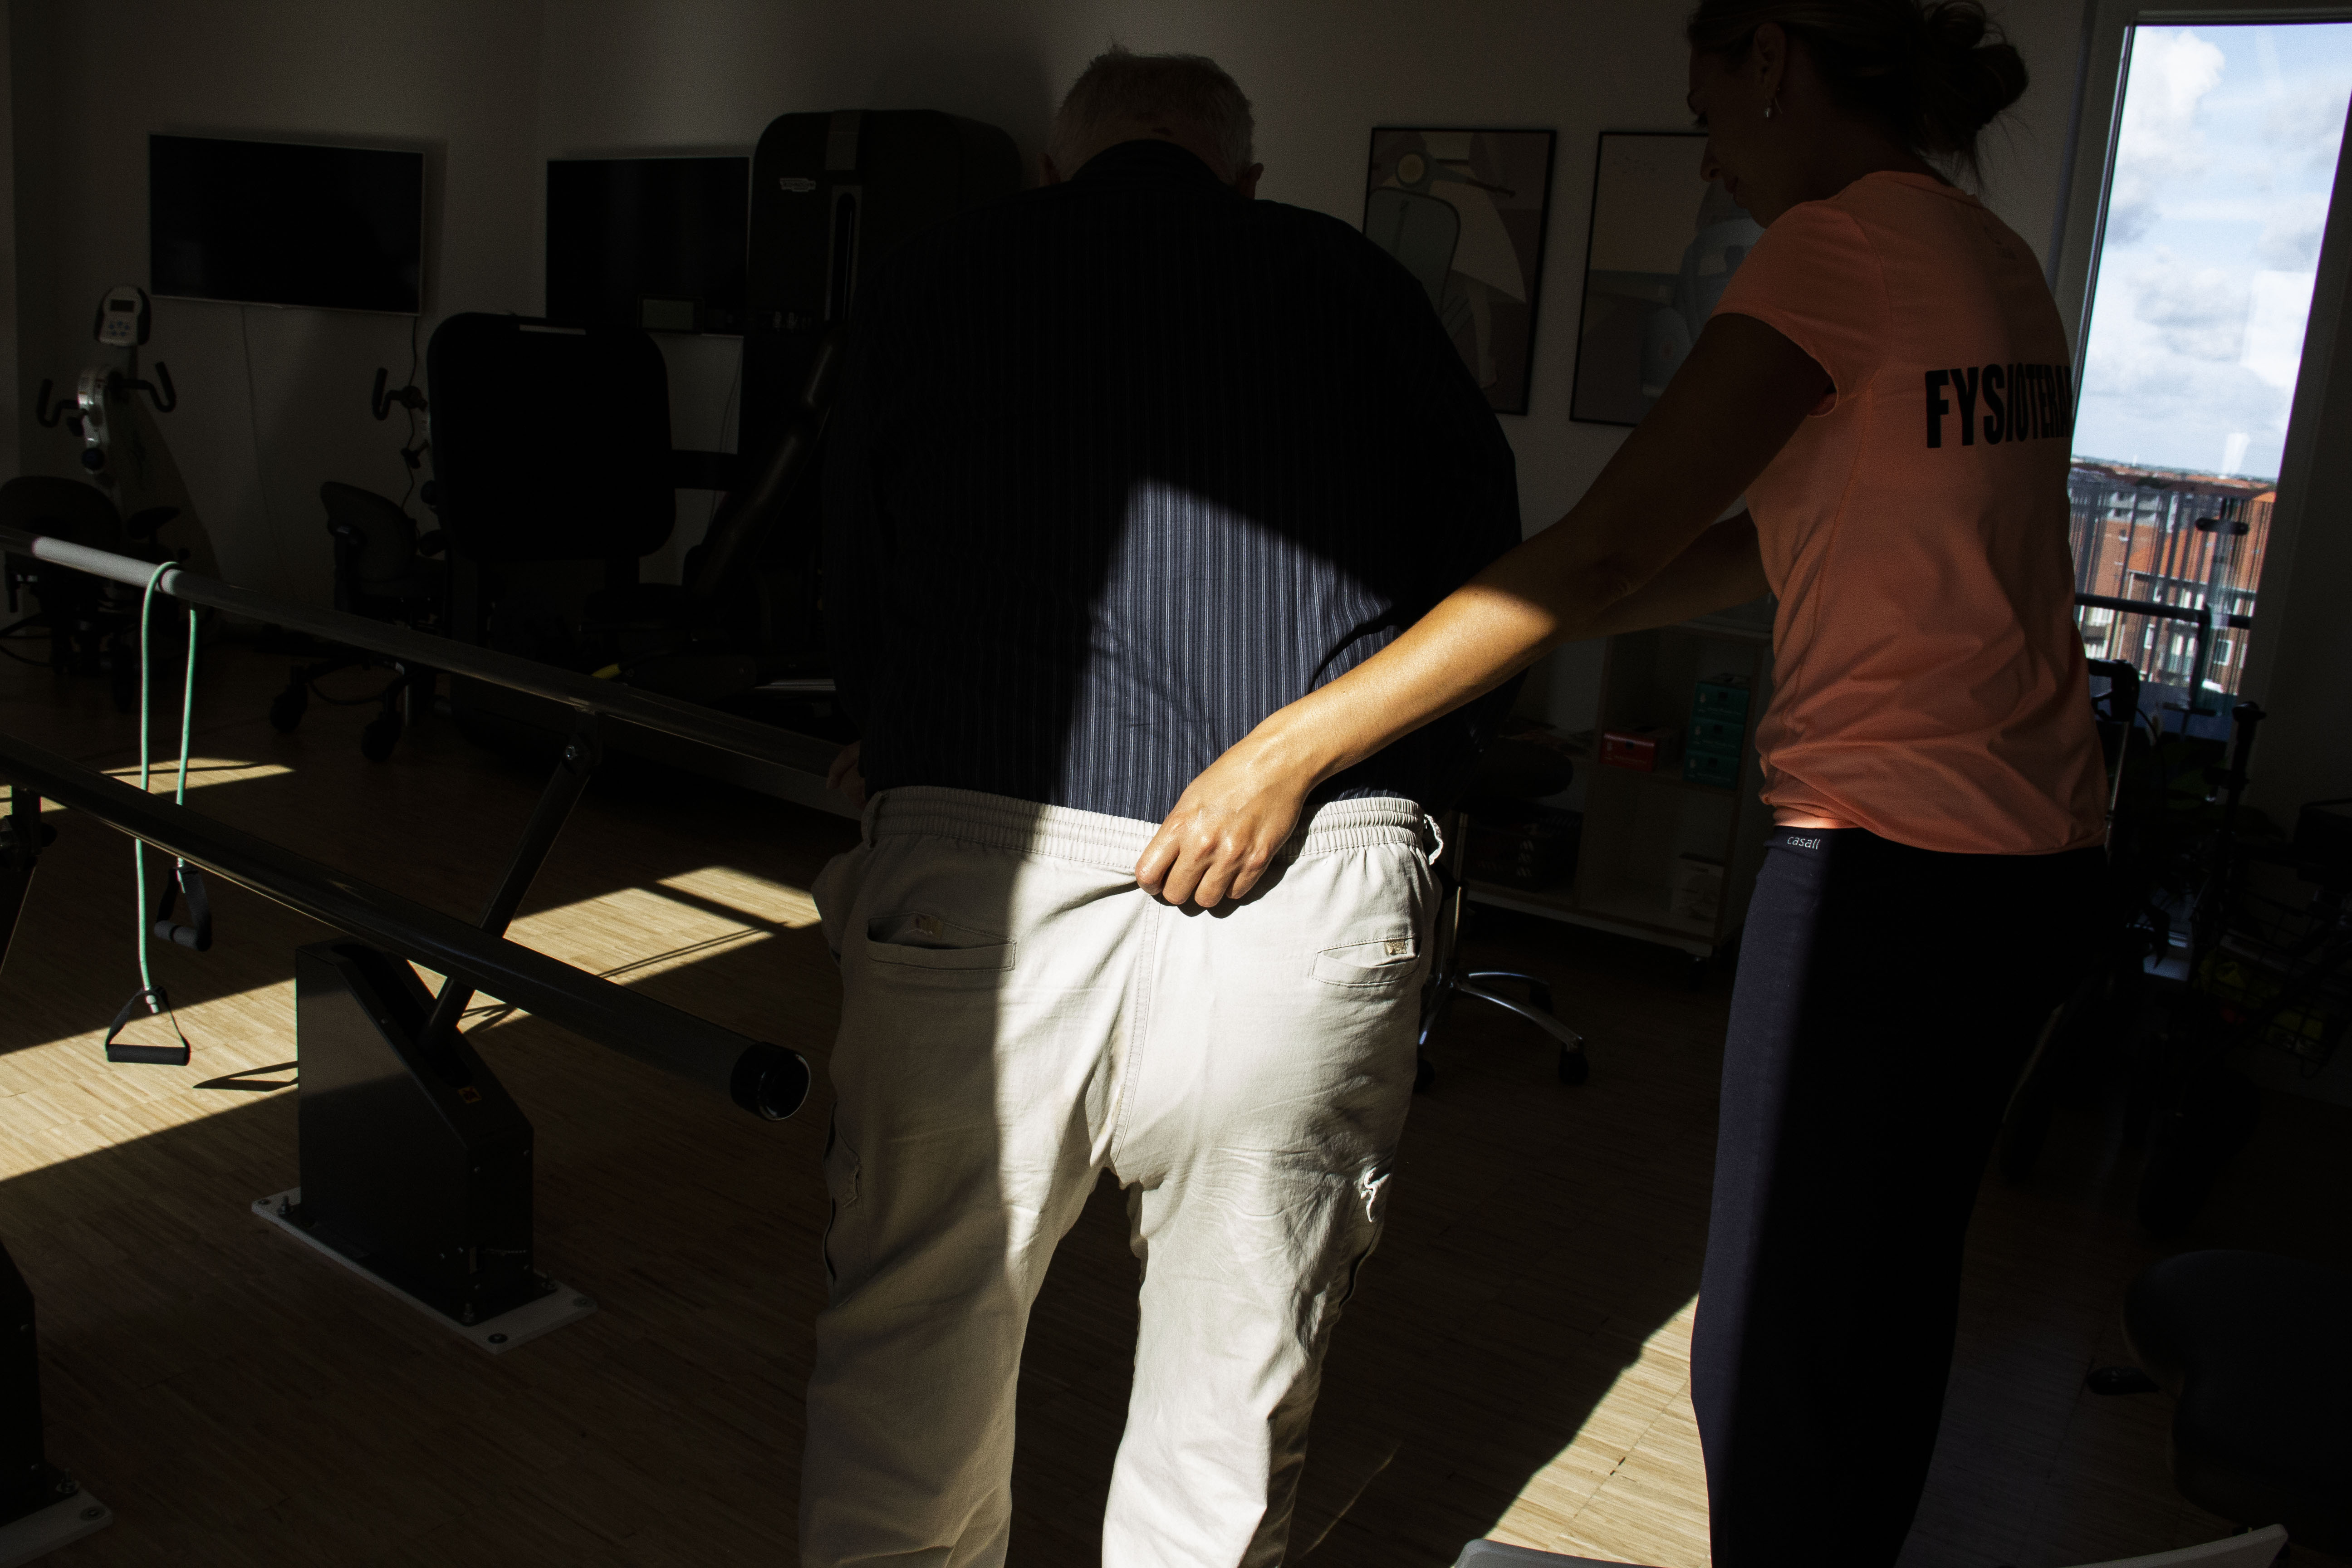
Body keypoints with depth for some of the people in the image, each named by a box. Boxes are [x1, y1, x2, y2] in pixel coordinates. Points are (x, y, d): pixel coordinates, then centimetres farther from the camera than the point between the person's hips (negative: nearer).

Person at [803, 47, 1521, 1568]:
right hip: (1311, 883, 1)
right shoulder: (1351, 283, 16)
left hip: (982, 861, 0)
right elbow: (1490, 553, 15)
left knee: (914, 1349, 18)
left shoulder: (927, 284, 17)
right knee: (1237, 1378, 16)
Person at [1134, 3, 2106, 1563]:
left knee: (1775, 1348, 3)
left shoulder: (1839, 244, -13)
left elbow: (1601, 553, -21)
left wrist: (1292, 746, -20)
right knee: (1887, 1293, 23)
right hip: (2035, 847, 9)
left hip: (1889, 858, -9)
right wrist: (1509, 634, 13)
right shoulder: (2000, 262, 13)